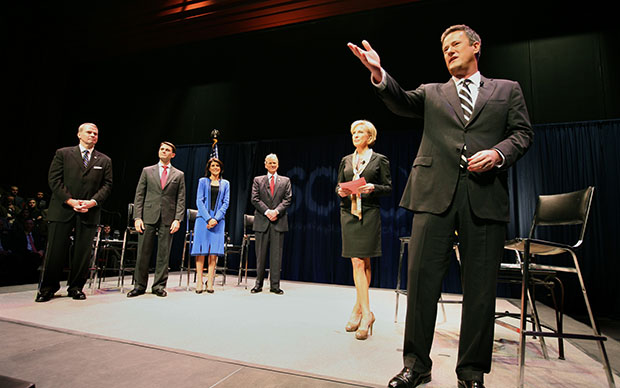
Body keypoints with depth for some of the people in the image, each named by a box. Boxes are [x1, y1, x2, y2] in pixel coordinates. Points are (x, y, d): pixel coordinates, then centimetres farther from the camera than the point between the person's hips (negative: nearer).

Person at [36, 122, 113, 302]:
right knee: (55, 250, 4)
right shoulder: (63, 153, 9)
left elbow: (107, 185, 6)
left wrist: (93, 201, -10)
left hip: (89, 212, 1)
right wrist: (70, 200, -10)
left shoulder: (104, 161, 12)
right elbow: (54, 179, 1)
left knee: (83, 252, 4)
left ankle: (76, 287, 17)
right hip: (62, 209, -1)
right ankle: (48, 287, 20)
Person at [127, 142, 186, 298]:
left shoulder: (179, 175, 10)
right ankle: (139, 285, 16)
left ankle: (159, 286, 13)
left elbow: (181, 199, 5)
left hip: (168, 219, 0)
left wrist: (177, 219, -6)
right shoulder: (147, 171, 12)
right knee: (143, 253, 3)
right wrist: (137, 217, -3)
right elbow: (139, 195, 7)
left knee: (163, 254, 3)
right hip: (148, 217, 1)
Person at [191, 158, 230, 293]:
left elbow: (226, 203, 6)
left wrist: (216, 218, -8)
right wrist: (208, 218, -11)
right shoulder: (203, 181, 10)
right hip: (203, 218, -1)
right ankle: (199, 283, -1)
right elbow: (199, 201, 1)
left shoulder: (225, 183, 14)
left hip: (218, 220, 1)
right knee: (201, 250, -4)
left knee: (214, 251, -3)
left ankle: (210, 283, 1)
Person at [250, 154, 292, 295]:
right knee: (260, 254, 4)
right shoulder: (258, 180, 12)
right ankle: (259, 284, 15)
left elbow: (288, 199, 3)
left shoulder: (285, 181, 13)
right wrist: (267, 212, -12)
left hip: (279, 221, 0)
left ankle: (275, 285, 8)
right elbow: (255, 199, 2)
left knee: (276, 254, 1)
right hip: (262, 221, 0)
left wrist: (276, 211, -12)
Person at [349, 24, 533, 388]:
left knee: (480, 287, 3)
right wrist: (379, 74, -14)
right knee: (422, 277, -3)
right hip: (435, 193, 0)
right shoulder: (432, 92, 21)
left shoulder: (507, 89, 21)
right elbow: (402, 102, 3)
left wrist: (498, 153, -8)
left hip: (485, 194, 1)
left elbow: (523, 133, 13)